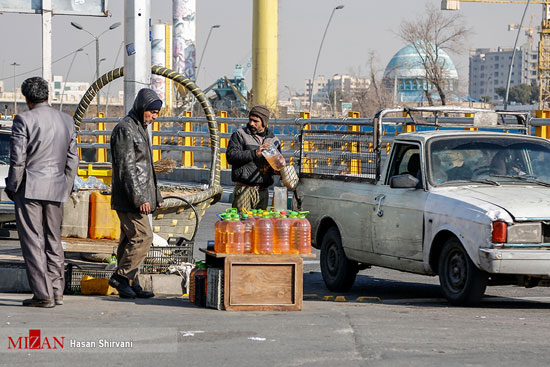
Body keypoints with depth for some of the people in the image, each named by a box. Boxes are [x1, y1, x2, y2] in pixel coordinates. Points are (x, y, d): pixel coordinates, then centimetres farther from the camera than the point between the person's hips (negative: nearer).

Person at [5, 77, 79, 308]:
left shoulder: (24, 120, -9)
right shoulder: (67, 121, 7)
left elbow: (18, 159, -12)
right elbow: (72, 161, 9)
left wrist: (11, 187, 0)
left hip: (29, 187, -5)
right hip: (56, 187, 5)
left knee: (32, 241, -1)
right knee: (53, 240, 15)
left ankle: (43, 295, -4)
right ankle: (56, 292, 16)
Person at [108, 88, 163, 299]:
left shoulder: (140, 129, 20)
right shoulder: (125, 129, -13)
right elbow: (126, 168, -19)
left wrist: (156, 195, 23)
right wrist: (139, 198, -22)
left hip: (139, 197, 10)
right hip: (128, 198, -10)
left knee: (130, 239, 10)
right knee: (143, 236, -14)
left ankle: (130, 283, 11)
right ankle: (121, 276, -8)